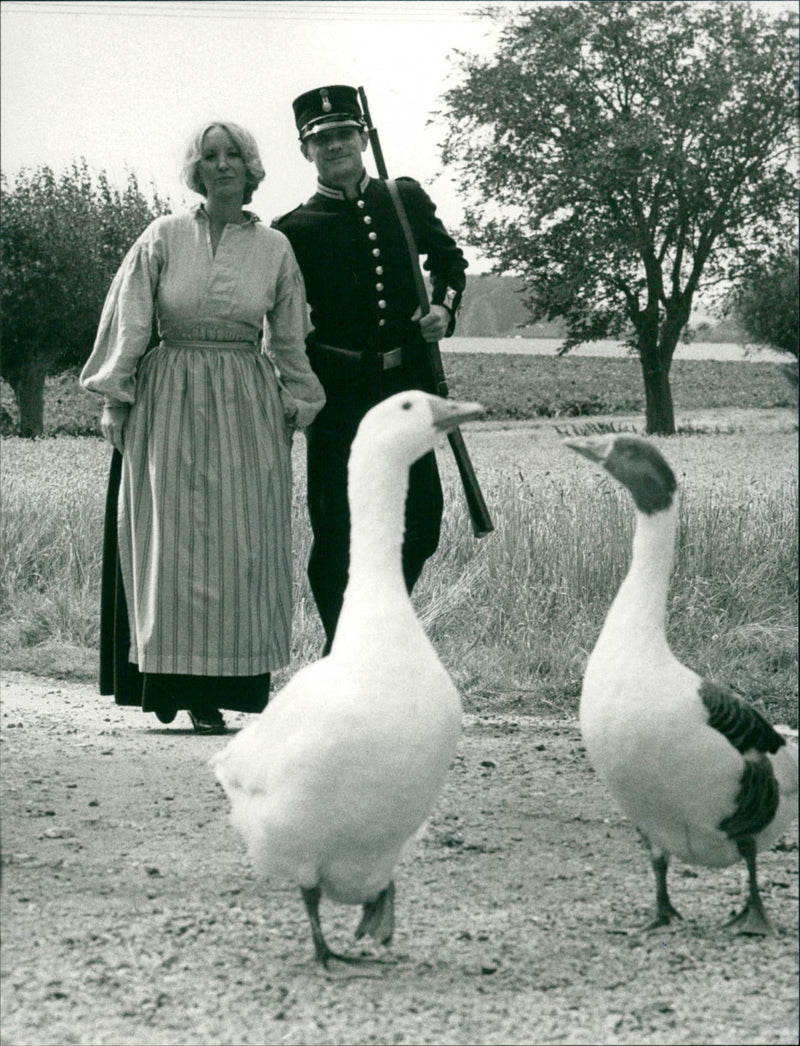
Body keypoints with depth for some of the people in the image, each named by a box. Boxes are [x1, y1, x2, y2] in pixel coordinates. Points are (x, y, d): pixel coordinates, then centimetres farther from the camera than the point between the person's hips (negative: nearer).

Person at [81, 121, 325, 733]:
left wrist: (294, 407, 12)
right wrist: (115, 400, 1)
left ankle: (216, 688, 3)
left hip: (246, 407, 1)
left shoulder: (275, 248, 6)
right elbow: (129, 322, 4)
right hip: (170, 403, -1)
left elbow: (290, 341, 13)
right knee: (172, 538, -3)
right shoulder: (164, 238, 2)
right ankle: (171, 677, 4)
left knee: (240, 541, -2)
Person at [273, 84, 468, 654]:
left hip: (410, 388, 3)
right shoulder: (294, 232, -2)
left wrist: (445, 307, 3)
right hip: (341, 397, -3)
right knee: (339, 533, -4)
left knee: (418, 530, 7)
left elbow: (449, 258, 22)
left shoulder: (406, 200, 8)